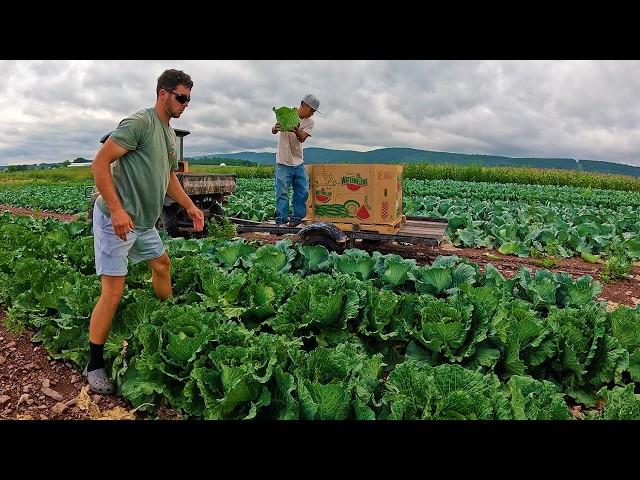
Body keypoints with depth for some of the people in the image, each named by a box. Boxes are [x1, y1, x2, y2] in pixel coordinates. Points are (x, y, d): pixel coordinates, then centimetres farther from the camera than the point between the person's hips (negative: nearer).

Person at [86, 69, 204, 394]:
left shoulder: (170, 135, 13)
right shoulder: (139, 122, -15)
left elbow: (169, 176, 25)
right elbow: (100, 163, -19)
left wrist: (190, 207, 19)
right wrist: (117, 210, -26)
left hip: (143, 222, 9)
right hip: (116, 219, -9)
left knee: (161, 263, 22)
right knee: (113, 291, -8)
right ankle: (94, 365, 5)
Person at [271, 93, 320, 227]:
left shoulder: (309, 122, 3)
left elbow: (302, 138, -14)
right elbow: (273, 131, -20)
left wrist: (296, 131, -37)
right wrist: (276, 128, -46)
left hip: (298, 162, 5)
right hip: (283, 162, -5)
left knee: (303, 191, 5)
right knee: (282, 192, -6)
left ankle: (296, 218, 17)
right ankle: (281, 221, 1)